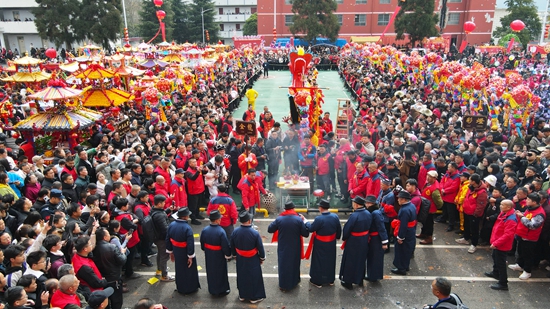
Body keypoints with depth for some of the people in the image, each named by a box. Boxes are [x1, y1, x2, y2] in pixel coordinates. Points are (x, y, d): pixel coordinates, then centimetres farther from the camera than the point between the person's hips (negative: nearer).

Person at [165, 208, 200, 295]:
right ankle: (190, 289, 30)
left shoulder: (171, 225, -8)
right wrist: (191, 256, -13)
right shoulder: (187, 228, -28)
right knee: (189, 270, 15)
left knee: (179, 270, 24)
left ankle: (180, 288, 40)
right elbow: (190, 244, -25)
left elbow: (168, 240, 2)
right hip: (185, 254, -6)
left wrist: (170, 252, 14)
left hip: (176, 252, 6)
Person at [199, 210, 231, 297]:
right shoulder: (221, 232, -29)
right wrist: (228, 255, -4)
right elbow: (226, 246, -21)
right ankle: (221, 290, 30)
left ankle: (212, 289, 38)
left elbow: (202, 244, 3)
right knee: (220, 272, 15)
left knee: (210, 272, 22)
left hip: (209, 256, 5)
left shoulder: (205, 230, -12)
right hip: (219, 257, -5)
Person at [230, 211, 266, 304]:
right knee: (254, 277, 15)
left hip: (240, 259, 4)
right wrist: (262, 258, 3)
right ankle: (254, 297, 28)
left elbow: (232, 247, 0)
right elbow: (260, 248, -14)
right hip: (253, 260, -3)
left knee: (242, 277, 22)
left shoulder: (235, 232, -15)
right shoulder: (255, 233, -26)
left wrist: (235, 255, 18)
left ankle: (242, 295, 38)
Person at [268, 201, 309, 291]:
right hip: (295, 247, 0)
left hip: (283, 247, 0)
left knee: (283, 264, 15)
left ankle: (283, 285, 22)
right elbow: (306, 234, -10)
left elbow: (269, 229, -3)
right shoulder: (299, 219, -16)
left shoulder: (279, 219, -13)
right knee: (294, 263, 21)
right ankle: (294, 282, 38)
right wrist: (304, 221, 3)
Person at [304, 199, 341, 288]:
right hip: (331, 244, 5)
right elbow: (339, 230, 1)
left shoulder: (319, 219, -27)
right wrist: (337, 237, 18)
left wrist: (306, 222, 3)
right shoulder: (335, 216, -11)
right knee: (330, 261, 21)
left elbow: (311, 229, -14)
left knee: (319, 262, 12)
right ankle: (330, 280, 36)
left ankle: (318, 281, 24)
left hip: (320, 245, -5)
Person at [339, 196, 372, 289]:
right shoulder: (368, 214, -6)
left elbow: (347, 229, -19)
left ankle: (348, 281, 20)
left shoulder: (354, 216, -27)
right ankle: (360, 279, 36)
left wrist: (344, 238, 0)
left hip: (353, 242, -6)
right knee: (361, 260, 22)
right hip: (364, 241, 6)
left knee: (350, 261, 9)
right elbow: (369, 227, 5)